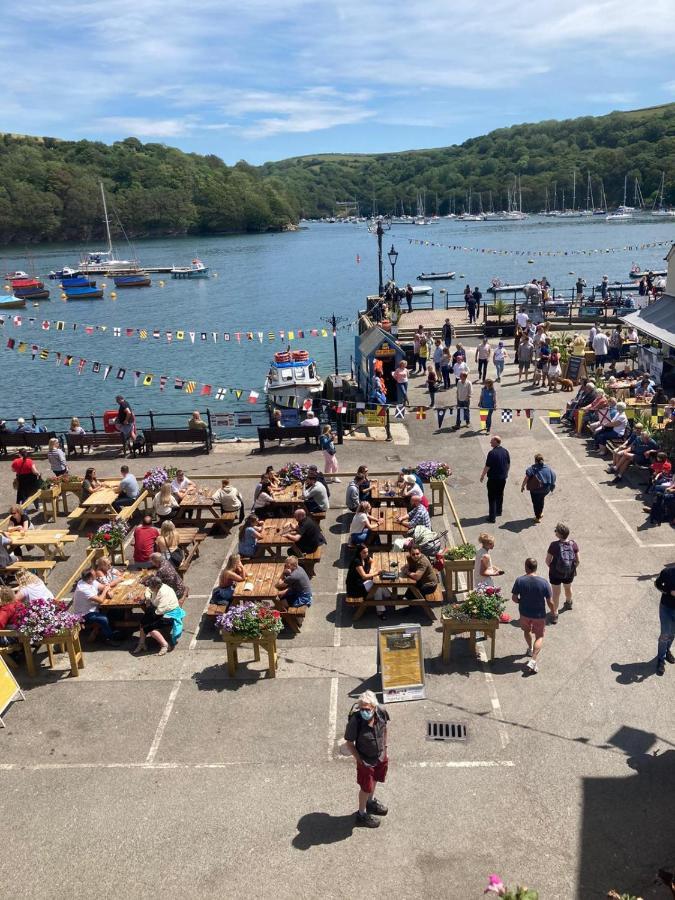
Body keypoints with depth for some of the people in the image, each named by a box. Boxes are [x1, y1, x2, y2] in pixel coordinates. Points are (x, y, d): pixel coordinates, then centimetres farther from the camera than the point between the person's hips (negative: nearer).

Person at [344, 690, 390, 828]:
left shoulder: (381, 713, -24)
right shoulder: (355, 721, -36)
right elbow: (349, 742, -20)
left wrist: (384, 747, 5)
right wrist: (359, 760, -17)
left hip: (381, 756, 5)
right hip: (366, 760, -5)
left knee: (374, 780, 29)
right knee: (365, 788, 15)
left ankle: (371, 801, 57)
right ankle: (362, 814, 40)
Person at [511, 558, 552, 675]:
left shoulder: (519, 580, -17)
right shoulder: (544, 582, -18)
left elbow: (514, 598, -11)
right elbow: (549, 601, -11)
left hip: (524, 613, 2)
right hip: (539, 615, -1)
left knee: (527, 630, 30)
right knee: (539, 637, 13)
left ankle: (530, 649, 52)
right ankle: (533, 661, -2)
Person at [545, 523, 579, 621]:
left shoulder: (554, 545, -25)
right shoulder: (574, 544, -16)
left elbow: (548, 560, -16)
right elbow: (577, 561, -8)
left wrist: (551, 567, 5)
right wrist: (573, 569, 11)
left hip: (555, 573, -3)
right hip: (569, 573, 3)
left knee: (556, 593, 14)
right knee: (568, 588, 31)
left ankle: (554, 614, 22)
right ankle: (568, 603, 58)